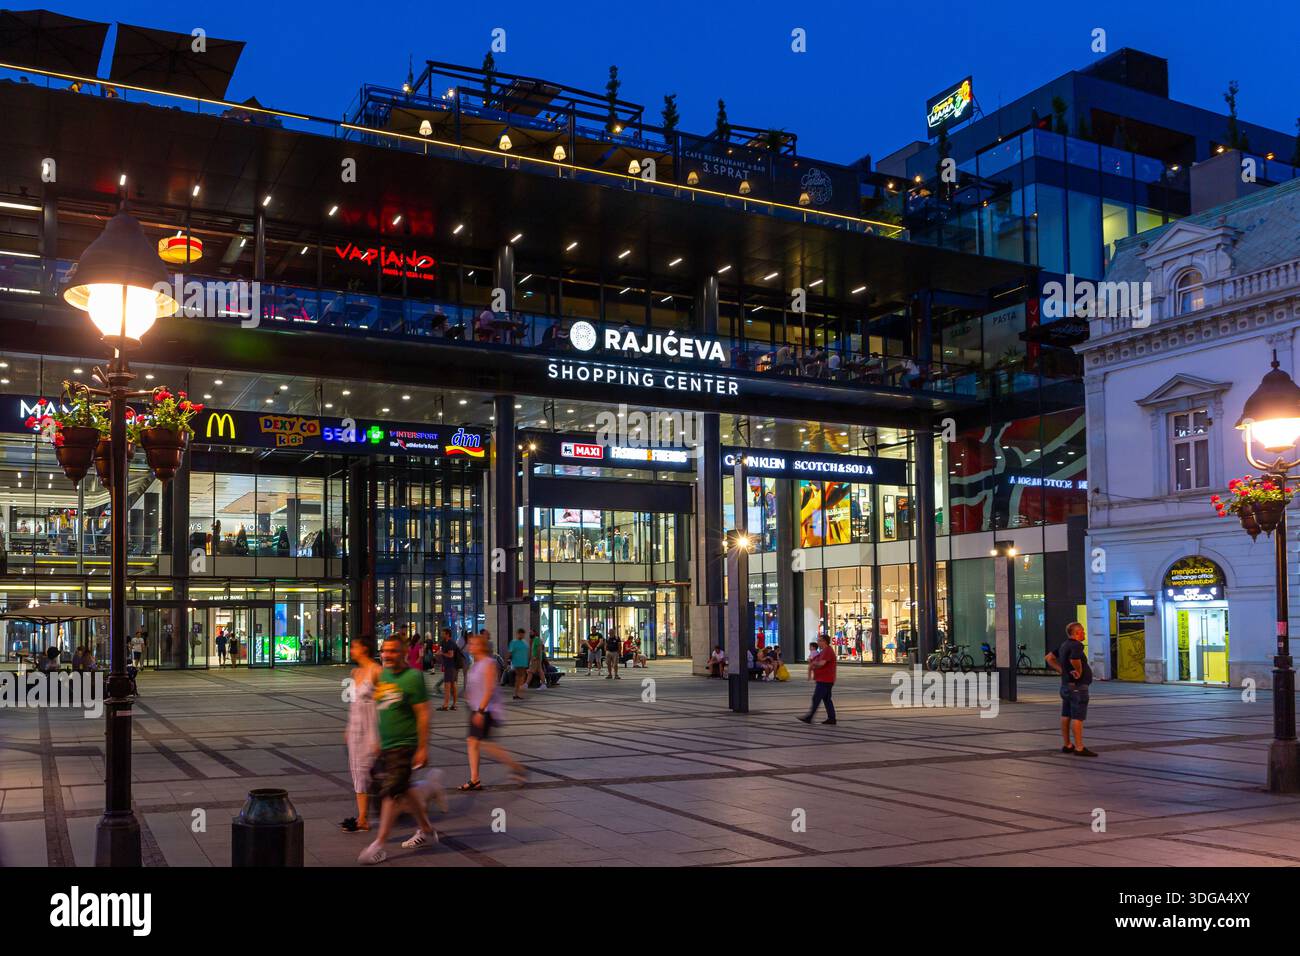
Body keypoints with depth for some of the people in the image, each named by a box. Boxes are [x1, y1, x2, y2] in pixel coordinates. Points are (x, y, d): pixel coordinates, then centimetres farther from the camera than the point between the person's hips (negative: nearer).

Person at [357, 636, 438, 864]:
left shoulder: (413, 677, -14)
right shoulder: (382, 675, 9)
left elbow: (423, 714, -15)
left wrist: (423, 747, -17)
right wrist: (377, 742, 18)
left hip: (404, 745, -8)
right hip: (384, 746, 8)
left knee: (392, 793, -7)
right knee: (403, 791, 16)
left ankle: (378, 845, -3)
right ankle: (426, 831, 32)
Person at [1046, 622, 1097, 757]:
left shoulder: (1064, 645, 9)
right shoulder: (1076, 645, -19)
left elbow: (1050, 658, 16)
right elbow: (1074, 660, -39)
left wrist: (1060, 670, 7)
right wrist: (1079, 671, -19)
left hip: (1066, 684, 9)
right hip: (1077, 686, -9)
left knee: (1066, 716, 12)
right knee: (1078, 717, -8)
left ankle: (1067, 745, 19)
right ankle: (1079, 748, -7)